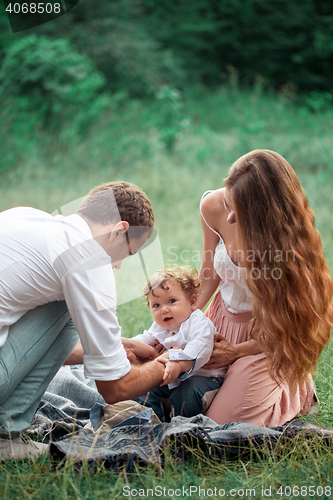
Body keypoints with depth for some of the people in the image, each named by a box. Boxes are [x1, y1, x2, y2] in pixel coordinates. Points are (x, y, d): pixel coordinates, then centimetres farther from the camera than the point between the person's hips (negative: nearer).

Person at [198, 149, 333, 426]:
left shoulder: (289, 240, -31)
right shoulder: (213, 207, -18)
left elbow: (285, 325, -18)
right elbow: (209, 273, 0)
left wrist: (236, 351, -11)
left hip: (266, 339, -5)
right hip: (223, 320, 5)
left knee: (220, 426, -10)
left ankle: (298, 392, 17)